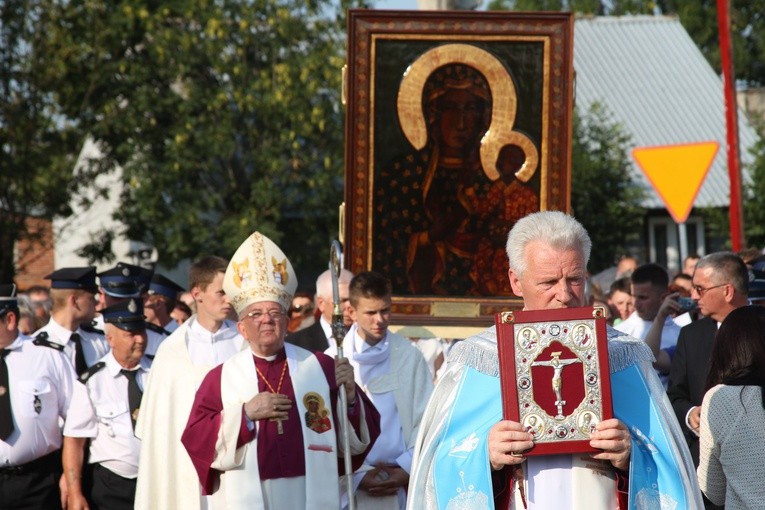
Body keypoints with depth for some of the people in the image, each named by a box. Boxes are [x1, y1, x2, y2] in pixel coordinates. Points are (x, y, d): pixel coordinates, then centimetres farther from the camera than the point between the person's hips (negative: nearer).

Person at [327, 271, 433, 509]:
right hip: (350, 486, -1)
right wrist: (358, 476, -9)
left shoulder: (409, 356, 3)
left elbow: (425, 420, 3)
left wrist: (406, 470, -8)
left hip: (403, 484, 1)